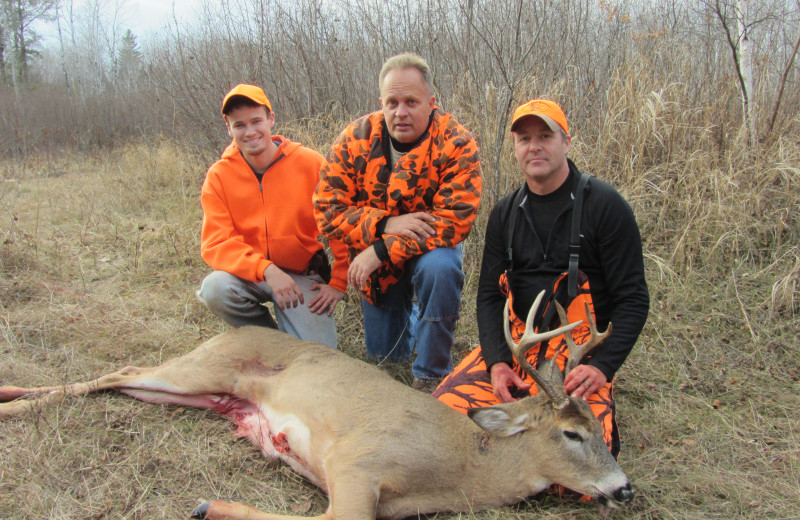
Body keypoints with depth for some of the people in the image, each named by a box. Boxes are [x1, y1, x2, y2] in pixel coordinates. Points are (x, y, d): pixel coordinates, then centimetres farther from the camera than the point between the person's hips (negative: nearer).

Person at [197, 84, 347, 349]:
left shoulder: (310, 163, -9)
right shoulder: (219, 176, -5)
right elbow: (216, 244, -13)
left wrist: (338, 283, -10)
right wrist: (266, 270, -28)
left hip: (302, 274, -1)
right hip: (249, 274, 2)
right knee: (215, 288, -31)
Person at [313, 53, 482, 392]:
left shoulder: (455, 144, -23)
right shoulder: (355, 139, -15)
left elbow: (454, 220, -29)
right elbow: (327, 210, -17)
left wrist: (381, 250, -32)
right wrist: (386, 224, -32)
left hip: (430, 249, -3)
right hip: (375, 262, 3)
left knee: (439, 267, -39)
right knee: (384, 357, 11)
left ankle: (430, 376, -18)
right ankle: (411, 315, 47)